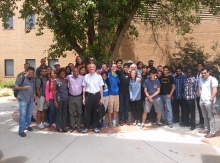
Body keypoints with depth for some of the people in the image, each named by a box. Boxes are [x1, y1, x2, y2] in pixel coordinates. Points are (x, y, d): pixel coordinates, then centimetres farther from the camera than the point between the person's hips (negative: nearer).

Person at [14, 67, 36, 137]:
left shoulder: (33, 80, 15)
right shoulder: (21, 77, -3)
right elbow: (15, 87, -5)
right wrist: (23, 88, -20)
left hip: (31, 99, 6)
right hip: (23, 99, -6)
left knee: (29, 114, 11)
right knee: (23, 114, -9)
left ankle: (27, 125, 31)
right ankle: (21, 130, -2)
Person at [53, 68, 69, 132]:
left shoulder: (67, 81, 10)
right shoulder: (56, 81, 0)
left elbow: (68, 89, 11)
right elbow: (54, 91, -3)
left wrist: (68, 97, 0)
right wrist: (55, 101, -9)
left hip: (66, 99, 4)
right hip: (59, 99, -3)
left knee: (65, 113, 8)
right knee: (59, 113, 2)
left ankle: (64, 127, 18)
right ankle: (59, 127, 12)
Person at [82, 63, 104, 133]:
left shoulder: (99, 76, 2)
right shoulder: (86, 76, 4)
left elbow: (101, 88, 4)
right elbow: (84, 88, 7)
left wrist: (101, 98, 2)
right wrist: (83, 98, 4)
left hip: (96, 95, 0)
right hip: (88, 95, 0)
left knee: (96, 111, 9)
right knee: (88, 111, 5)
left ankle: (95, 127, 21)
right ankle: (86, 127, 15)